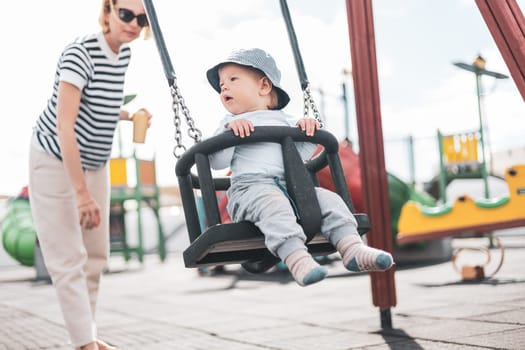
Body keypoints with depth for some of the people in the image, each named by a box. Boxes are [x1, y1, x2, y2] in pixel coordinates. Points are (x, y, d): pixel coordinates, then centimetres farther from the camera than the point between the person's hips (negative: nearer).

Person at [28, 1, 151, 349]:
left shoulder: (124, 54, -1)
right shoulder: (80, 53, -23)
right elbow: (64, 126, -28)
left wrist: (128, 116, 4)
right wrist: (81, 193, -30)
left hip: (94, 164, 8)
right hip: (56, 162, -8)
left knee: (95, 256, 10)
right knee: (69, 258, -8)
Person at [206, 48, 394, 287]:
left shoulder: (284, 121, 28)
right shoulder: (231, 124, 18)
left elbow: (299, 155, 22)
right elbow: (216, 162, 3)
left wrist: (309, 133, 6)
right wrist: (228, 131, -11)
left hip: (290, 186, 5)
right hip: (250, 187, -4)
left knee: (328, 198, -16)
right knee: (273, 204, -37)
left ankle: (352, 249, -27)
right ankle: (297, 258, -53)